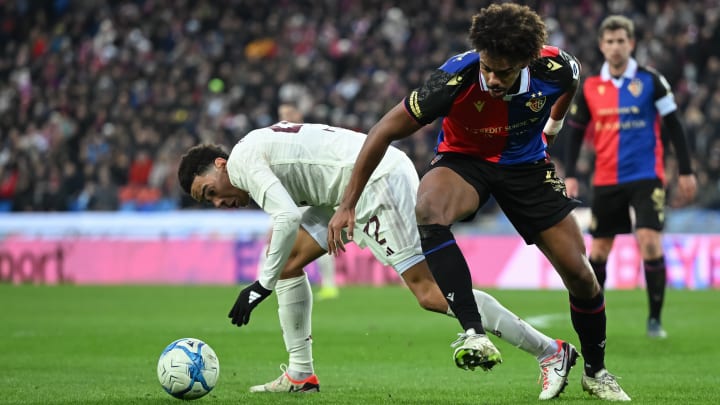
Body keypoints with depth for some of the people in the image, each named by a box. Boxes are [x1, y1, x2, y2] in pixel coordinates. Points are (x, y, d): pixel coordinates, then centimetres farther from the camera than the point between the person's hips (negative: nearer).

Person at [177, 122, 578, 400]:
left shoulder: (242, 160, -7)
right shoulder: (260, 151, 23)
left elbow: (287, 217, -21)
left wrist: (262, 285, -17)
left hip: (379, 180, -11)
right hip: (359, 187, 11)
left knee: (430, 292, -15)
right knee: (287, 260, 14)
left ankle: (550, 350, -13)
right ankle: (301, 374, 17)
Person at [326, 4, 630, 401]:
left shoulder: (557, 69, -26)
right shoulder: (455, 78, -32)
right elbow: (385, 131, -22)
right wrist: (348, 205, -19)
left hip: (527, 165, 2)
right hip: (465, 160, -2)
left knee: (579, 272, -2)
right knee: (428, 210, -37)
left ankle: (596, 372, 24)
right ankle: (472, 331, -36)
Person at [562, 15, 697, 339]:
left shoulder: (650, 81, -3)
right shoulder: (590, 88, 4)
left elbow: (673, 126, 1)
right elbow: (575, 132, 12)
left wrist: (686, 171, -1)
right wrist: (570, 175, 3)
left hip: (646, 177, -3)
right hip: (606, 181, 3)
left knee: (650, 243, -15)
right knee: (599, 250, 8)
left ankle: (655, 318, -6)